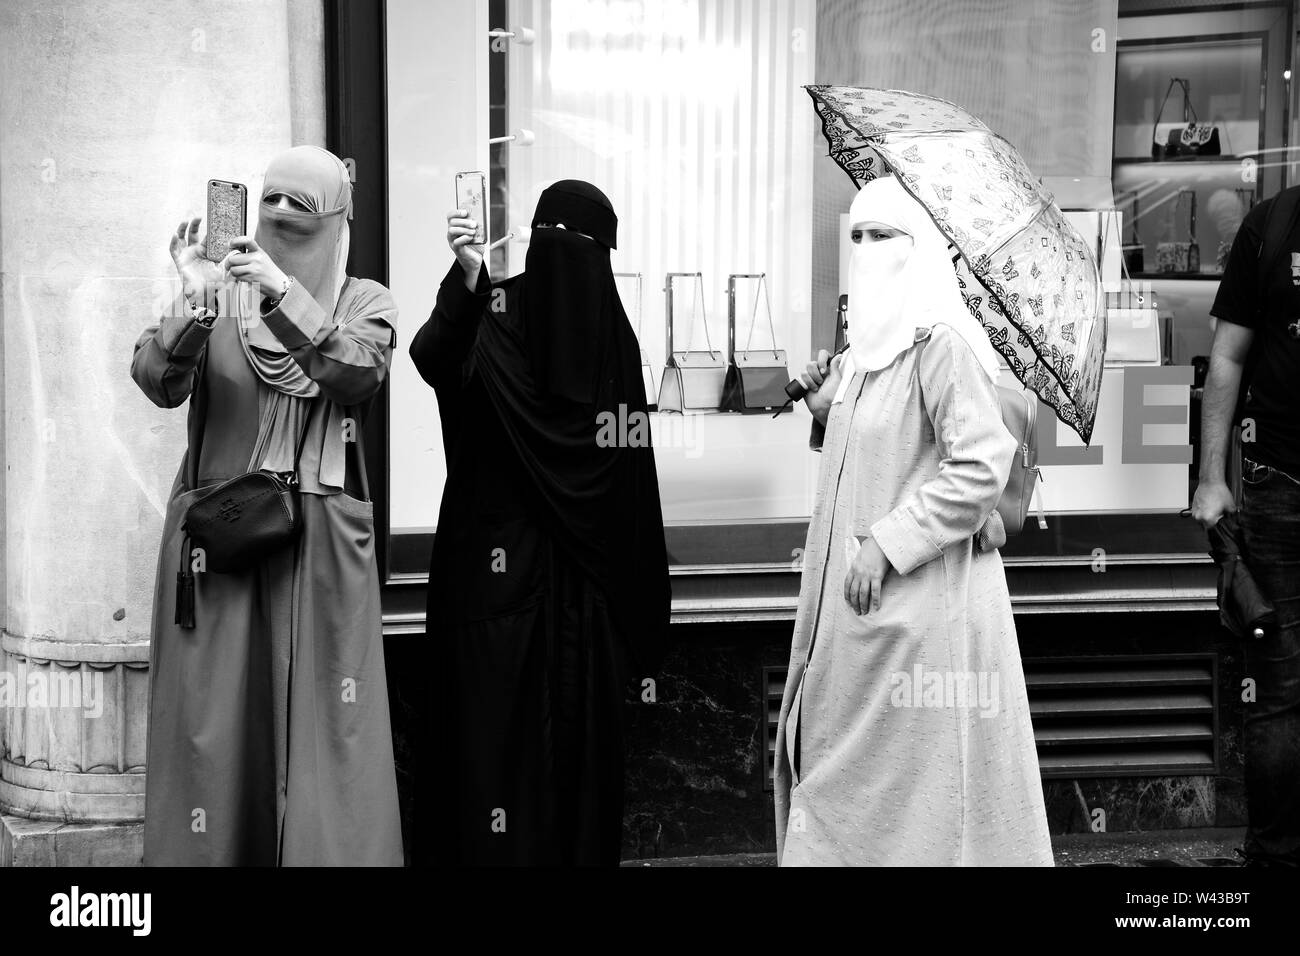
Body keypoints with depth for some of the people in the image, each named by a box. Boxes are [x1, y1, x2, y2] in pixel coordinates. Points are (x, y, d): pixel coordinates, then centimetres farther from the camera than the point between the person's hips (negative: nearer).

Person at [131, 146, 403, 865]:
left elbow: (359, 374, -12)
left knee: (323, 717, -4)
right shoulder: (219, 291, 9)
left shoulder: (363, 302, 9)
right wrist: (196, 302, -19)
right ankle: (205, 854, 11)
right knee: (212, 717, 0)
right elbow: (157, 384, -4)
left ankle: (332, 855, 5)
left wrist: (282, 294, -20)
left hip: (321, 538, -1)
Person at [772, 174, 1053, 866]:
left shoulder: (939, 342, -15)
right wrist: (828, 412, 6)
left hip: (923, 596, -9)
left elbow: (982, 465, -22)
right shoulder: (869, 347, 12)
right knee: (841, 773, 15)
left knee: (912, 780, 1)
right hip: (861, 591, 9)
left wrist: (888, 543, -20)